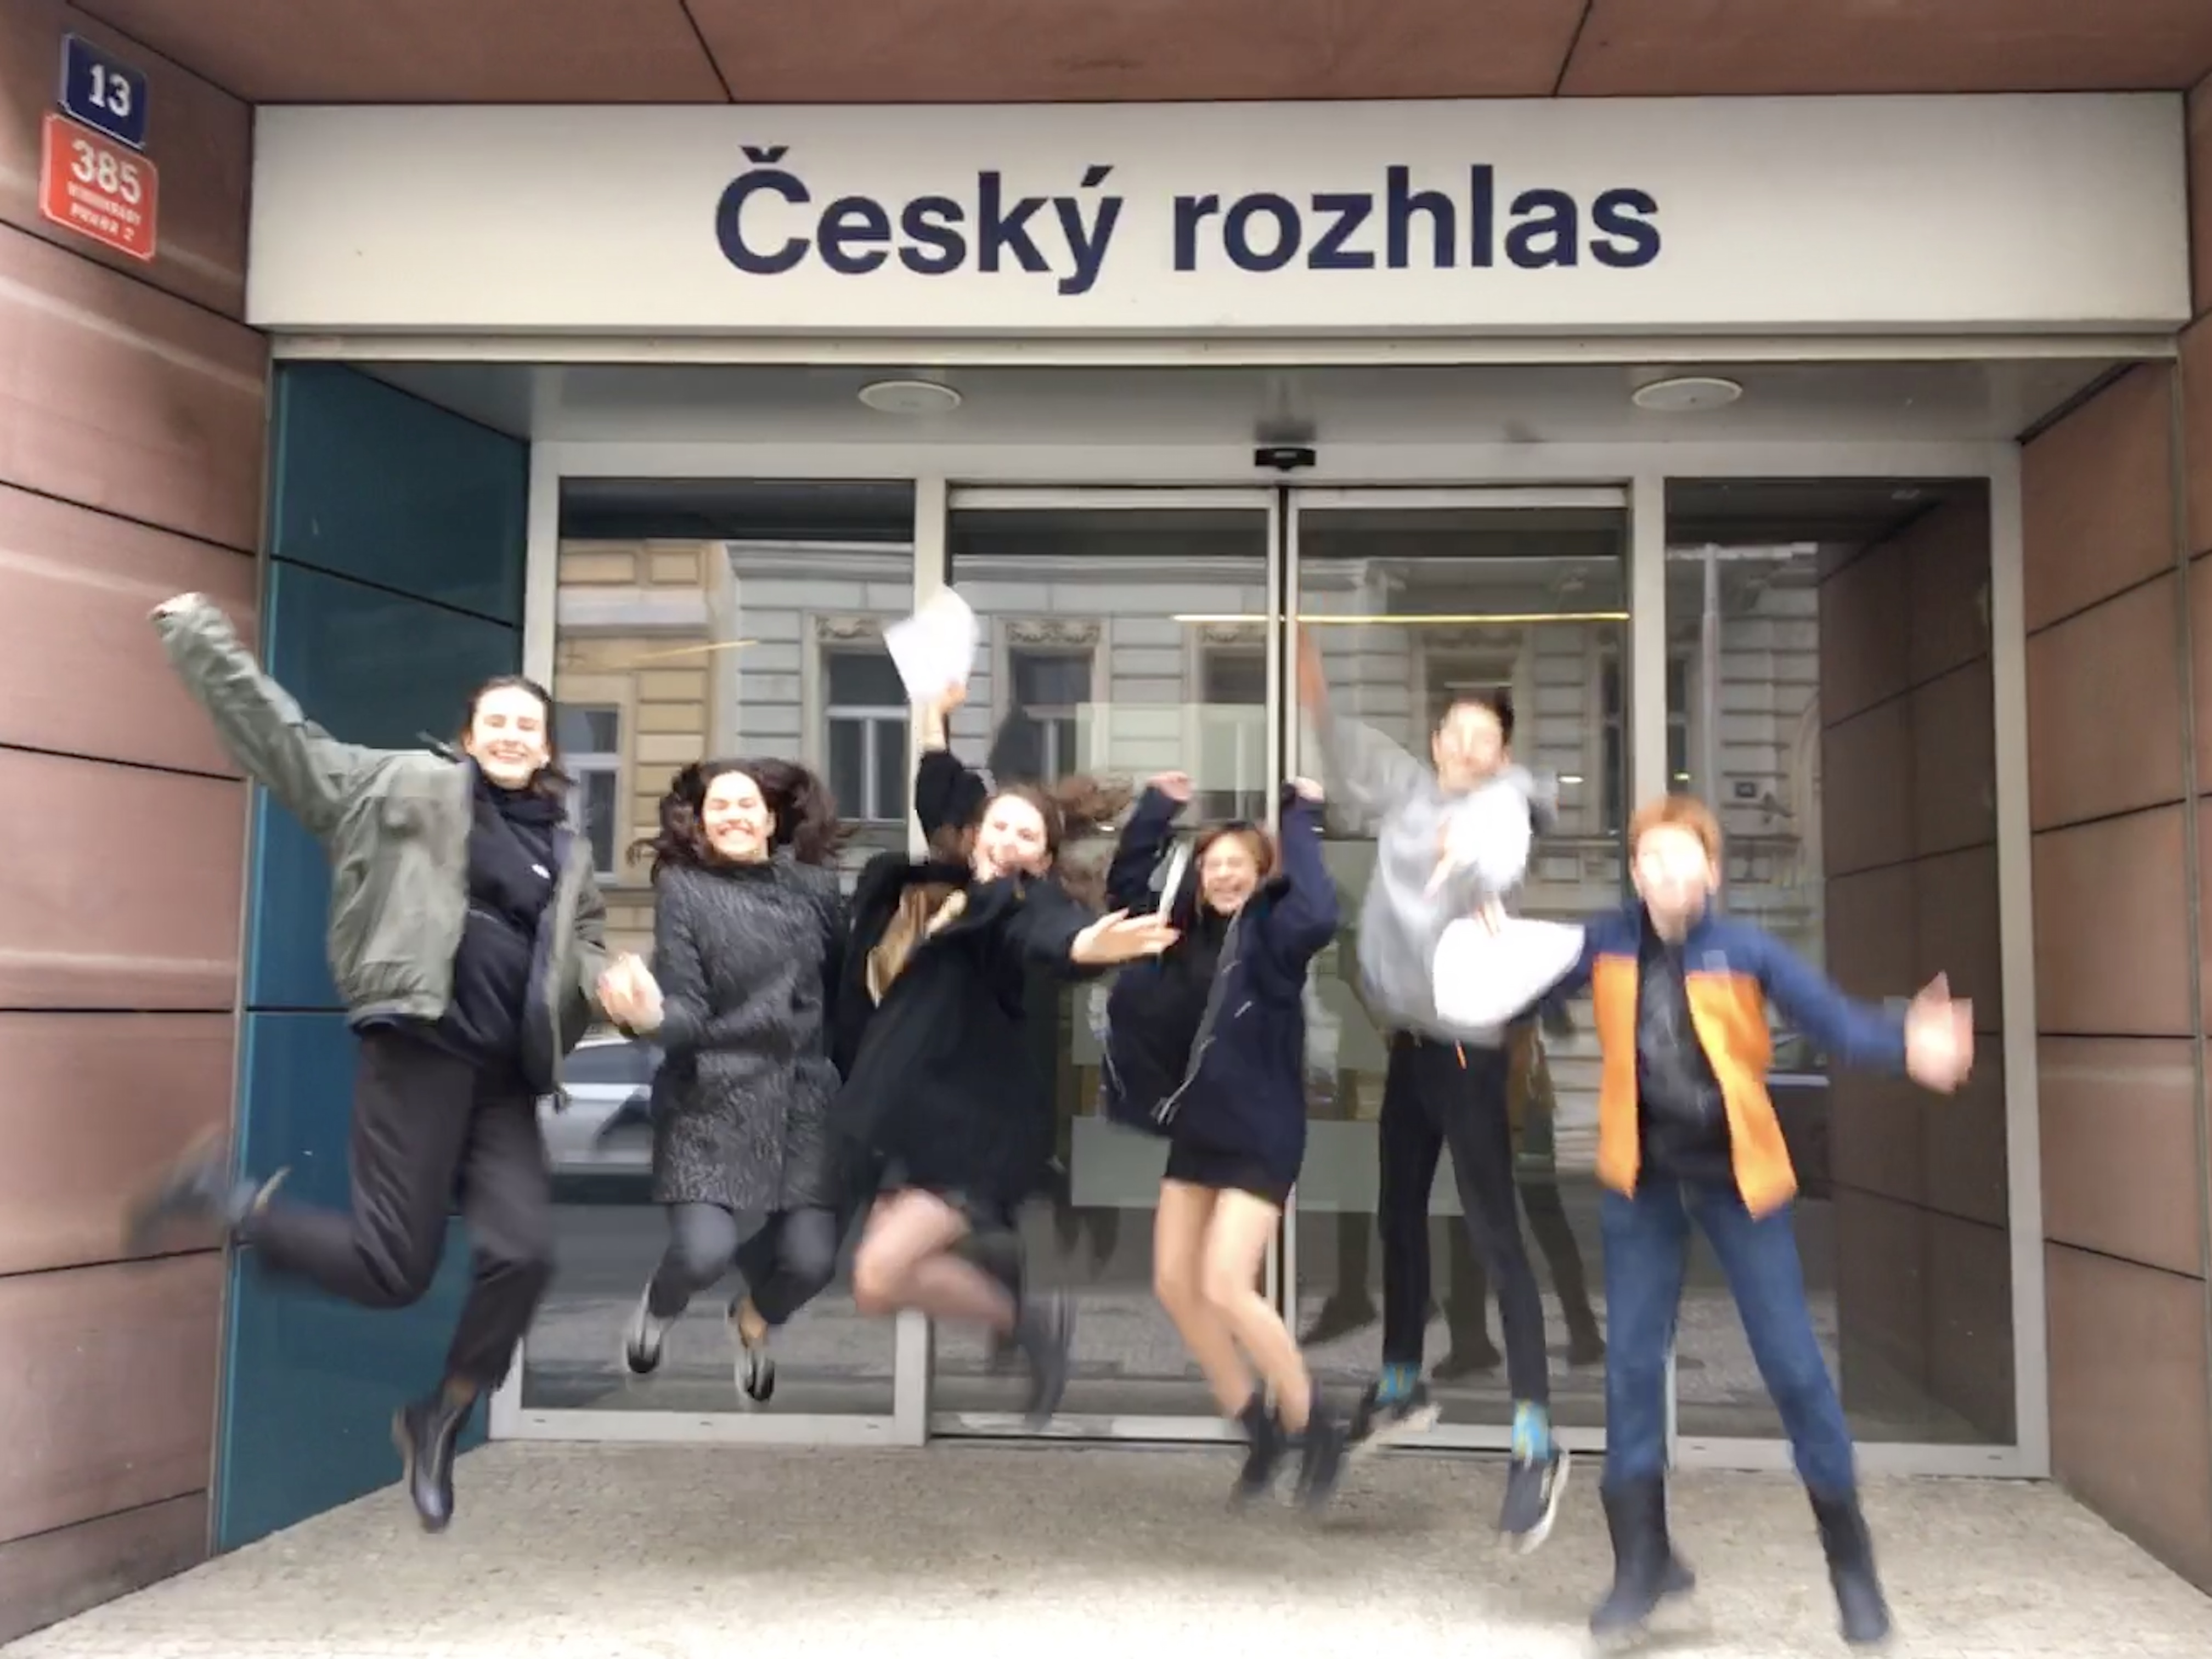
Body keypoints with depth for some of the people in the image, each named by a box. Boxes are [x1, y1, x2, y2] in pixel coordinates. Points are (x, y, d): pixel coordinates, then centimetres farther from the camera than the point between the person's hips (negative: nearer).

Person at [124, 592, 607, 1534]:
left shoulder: (567, 853, 20)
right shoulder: (408, 787, 6)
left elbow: (584, 951, 22)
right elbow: (282, 735, 6)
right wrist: (200, 636, 5)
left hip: (504, 1074, 5)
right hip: (417, 1050, -5)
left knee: (523, 1252, -10)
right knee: (393, 1269, -10)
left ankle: (440, 1420, 15)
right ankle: (228, 1201, 15)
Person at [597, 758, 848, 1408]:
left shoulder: (814, 886, 5)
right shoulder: (683, 889, -4)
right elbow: (690, 1012, -10)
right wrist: (650, 1015, -30)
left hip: (803, 1100, 3)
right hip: (714, 1101, -2)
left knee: (811, 1261, -7)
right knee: (703, 1252, -17)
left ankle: (755, 1320, 33)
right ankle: (661, 1303, 25)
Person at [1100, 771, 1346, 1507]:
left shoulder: (1270, 935, -11)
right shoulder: (1187, 930, 7)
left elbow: (1317, 915, -32)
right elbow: (1126, 887, 15)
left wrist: (1301, 817, -24)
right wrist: (1158, 808, 6)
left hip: (1260, 1137, -7)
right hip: (1195, 1132, 7)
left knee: (1226, 1289, -15)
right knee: (1174, 1284, 5)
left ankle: (1314, 1428, 5)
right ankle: (1257, 1425, 21)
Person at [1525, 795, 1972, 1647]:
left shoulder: (1744, 950, -11)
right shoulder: (1607, 947, -4)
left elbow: (1834, 1019, -16)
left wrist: (1908, 1044, -33)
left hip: (1737, 1176, -2)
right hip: (1643, 1179, 2)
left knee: (1793, 1363, 3)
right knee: (1631, 1365, 6)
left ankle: (1850, 1557, 22)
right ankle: (1642, 1557, 21)